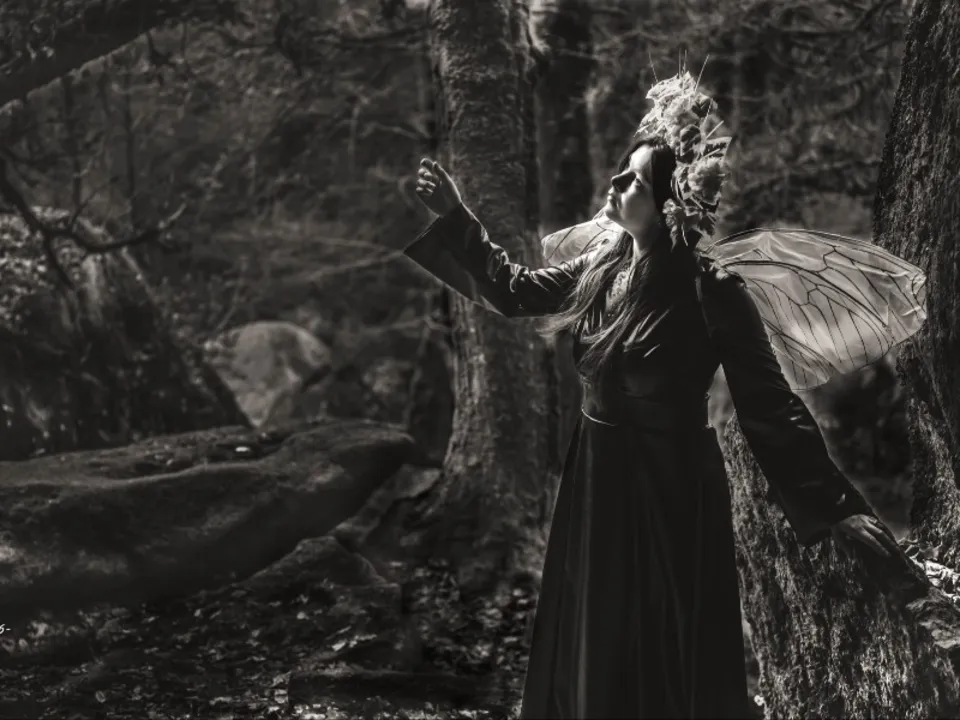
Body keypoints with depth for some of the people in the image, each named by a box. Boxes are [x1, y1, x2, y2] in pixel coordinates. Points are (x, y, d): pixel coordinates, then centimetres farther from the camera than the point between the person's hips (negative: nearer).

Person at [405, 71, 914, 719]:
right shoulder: (601, 267, 0)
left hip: (673, 489, -6)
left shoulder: (713, 292, -19)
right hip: (598, 481, 7)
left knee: (669, 657, 7)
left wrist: (836, 505, -23)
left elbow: (771, 404, -19)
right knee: (591, 653, 19)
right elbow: (515, 290, 14)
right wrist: (454, 217, 10)